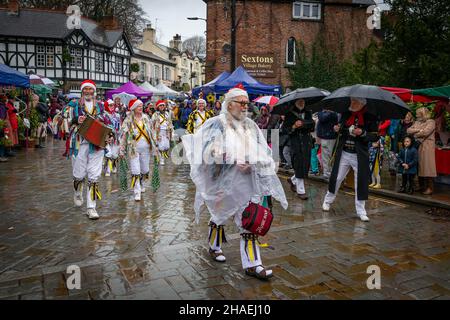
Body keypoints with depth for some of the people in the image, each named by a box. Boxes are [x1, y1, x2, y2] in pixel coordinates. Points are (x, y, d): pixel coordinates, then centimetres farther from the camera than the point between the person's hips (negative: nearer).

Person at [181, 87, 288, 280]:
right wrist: (234, 161, -21)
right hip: (223, 182, -3)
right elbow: (210, 153, -16)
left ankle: (252, 264, 6)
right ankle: (214, 247, 43)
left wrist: (251, 163, -14)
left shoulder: (251, 126, 6)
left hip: (247, 182, 4)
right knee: (220, 216, 17)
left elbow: (263, 154, 5)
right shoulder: (218, 124, -9)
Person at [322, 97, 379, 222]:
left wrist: (362, 133, -22)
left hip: (359, 156, -3)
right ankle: (328, 201, 31)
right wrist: (337, 128, -2)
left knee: (361, 182, 0)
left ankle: (361, 211, 13)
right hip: (344, 153, 3)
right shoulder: (346, 113, 4)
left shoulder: (370, 117, -6)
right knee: (336, 177, 8)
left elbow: (375, 136, -6)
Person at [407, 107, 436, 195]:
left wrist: (415, 134, -1)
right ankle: (421, 186, 12)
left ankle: (429, 188, -7)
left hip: (427, 146, -6)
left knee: (427, 166, -9)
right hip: (417, 146, 6)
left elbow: (425, 132, -16)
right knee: (419, 166, 5)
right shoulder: (416, 122, 18)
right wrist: (418, 130, -8)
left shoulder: (431, 122, -1)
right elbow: (408, 130, 7)